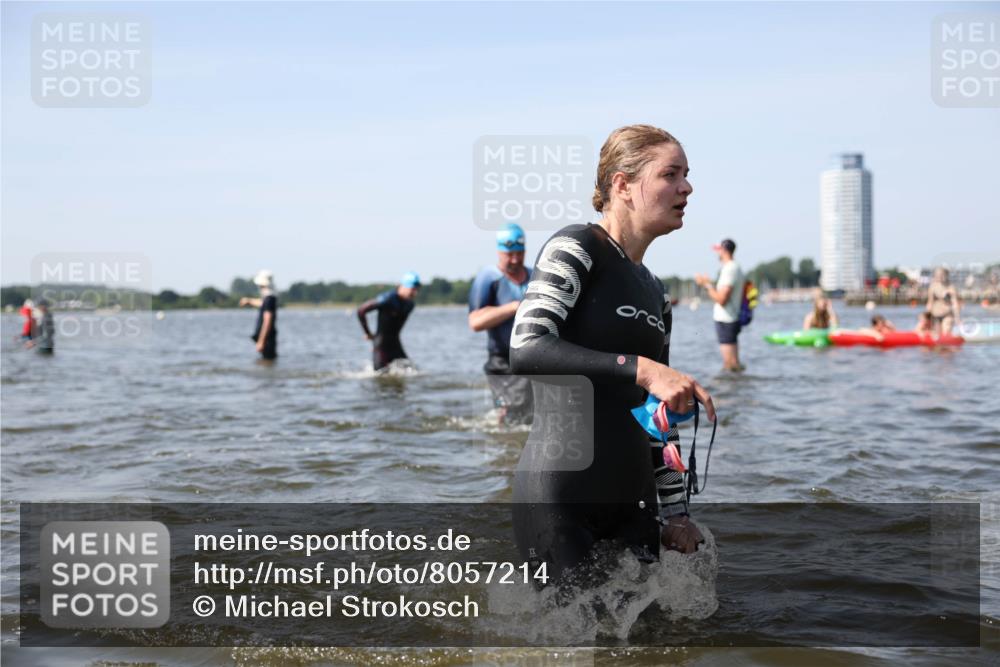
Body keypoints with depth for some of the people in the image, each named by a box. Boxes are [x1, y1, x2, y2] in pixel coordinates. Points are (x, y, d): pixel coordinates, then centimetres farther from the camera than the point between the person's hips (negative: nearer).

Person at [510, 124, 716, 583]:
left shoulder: (655, 293, 19)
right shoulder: (576, 248, -5)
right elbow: (525, 350, -22)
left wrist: (675, 512, 17)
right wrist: (641, 369, -27)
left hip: (632, 501, 8)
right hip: (560, 499, -8)